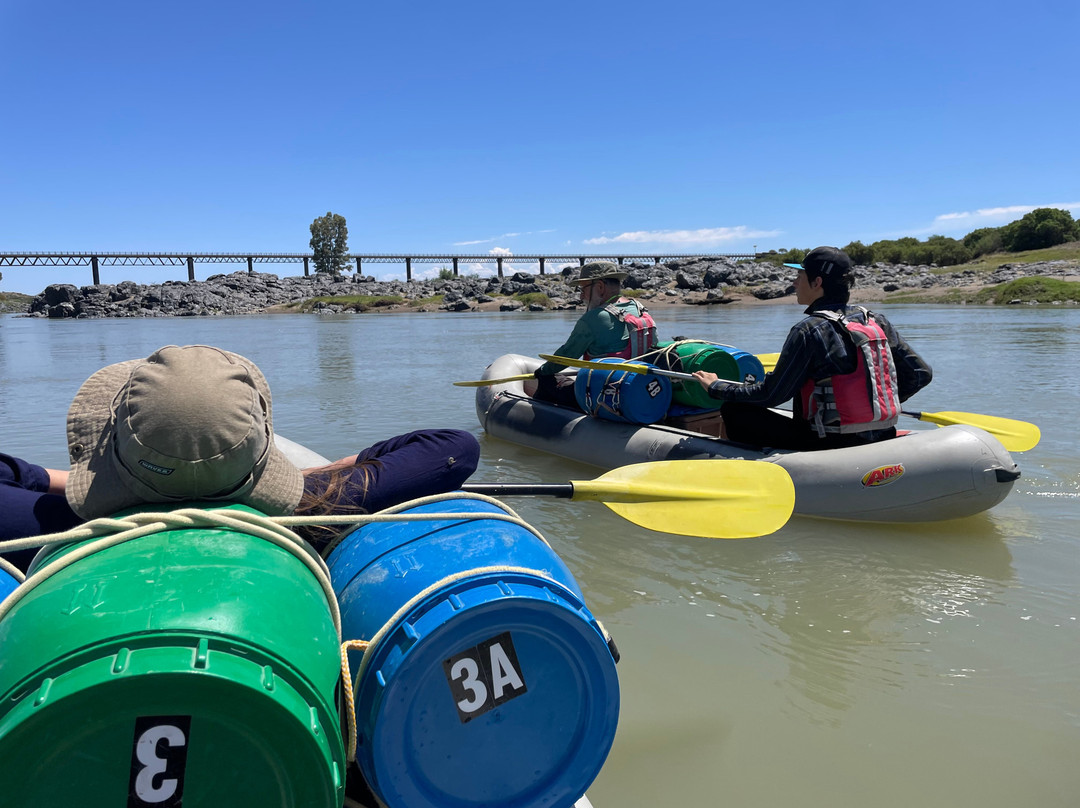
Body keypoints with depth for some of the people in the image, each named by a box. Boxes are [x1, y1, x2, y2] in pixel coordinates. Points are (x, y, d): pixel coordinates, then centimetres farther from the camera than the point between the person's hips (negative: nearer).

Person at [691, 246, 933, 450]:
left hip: (832, 445, -7)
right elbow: (921, 373, 9)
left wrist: (716, 387, 2)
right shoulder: (877, 321, 5)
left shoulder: (809, 330, -14)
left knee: (734, 412, 0)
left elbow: (770, 394, -11)